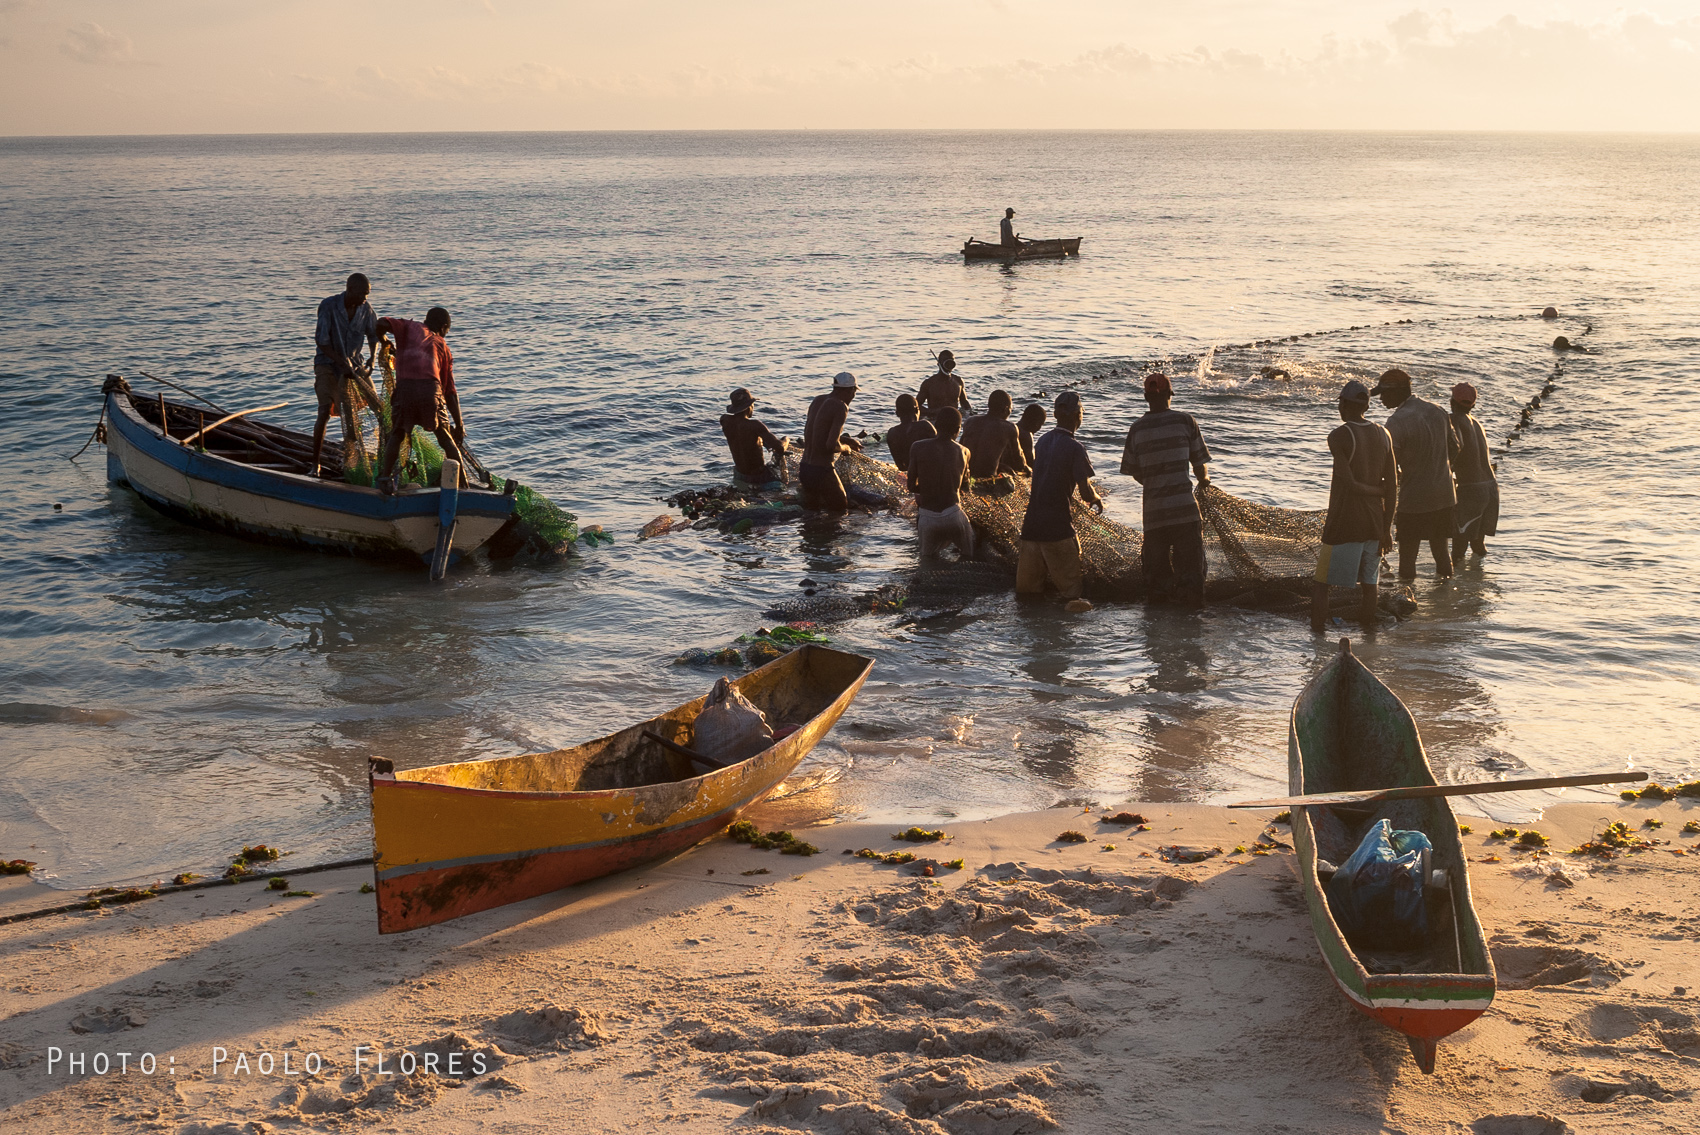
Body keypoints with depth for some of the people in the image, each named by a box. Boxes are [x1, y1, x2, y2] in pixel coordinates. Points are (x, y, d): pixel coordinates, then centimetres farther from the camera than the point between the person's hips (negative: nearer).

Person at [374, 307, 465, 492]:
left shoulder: (410, 327, 26)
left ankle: (385, 476, 2)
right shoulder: (444, 347, 26)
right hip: (431, 388, 1)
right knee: (445, 436, 16)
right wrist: (459, 425, 25)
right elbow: (450, 392, 22)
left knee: (397, 434, 17)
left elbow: (382, 323, 6)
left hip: (404, 387, 0)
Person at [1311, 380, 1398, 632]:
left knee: (1321, 582, 1)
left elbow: (1349, 485, -18)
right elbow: (1392, 488, 4)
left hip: (1343, 523, -6)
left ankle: (1317, 630, -5)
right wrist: (1387, 529, 6)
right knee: (1369, 582, 16)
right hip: (1375, 522, 6)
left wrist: (1379, 492, 1)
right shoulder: (1383, 436, 5)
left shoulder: (1338, 436, -12)